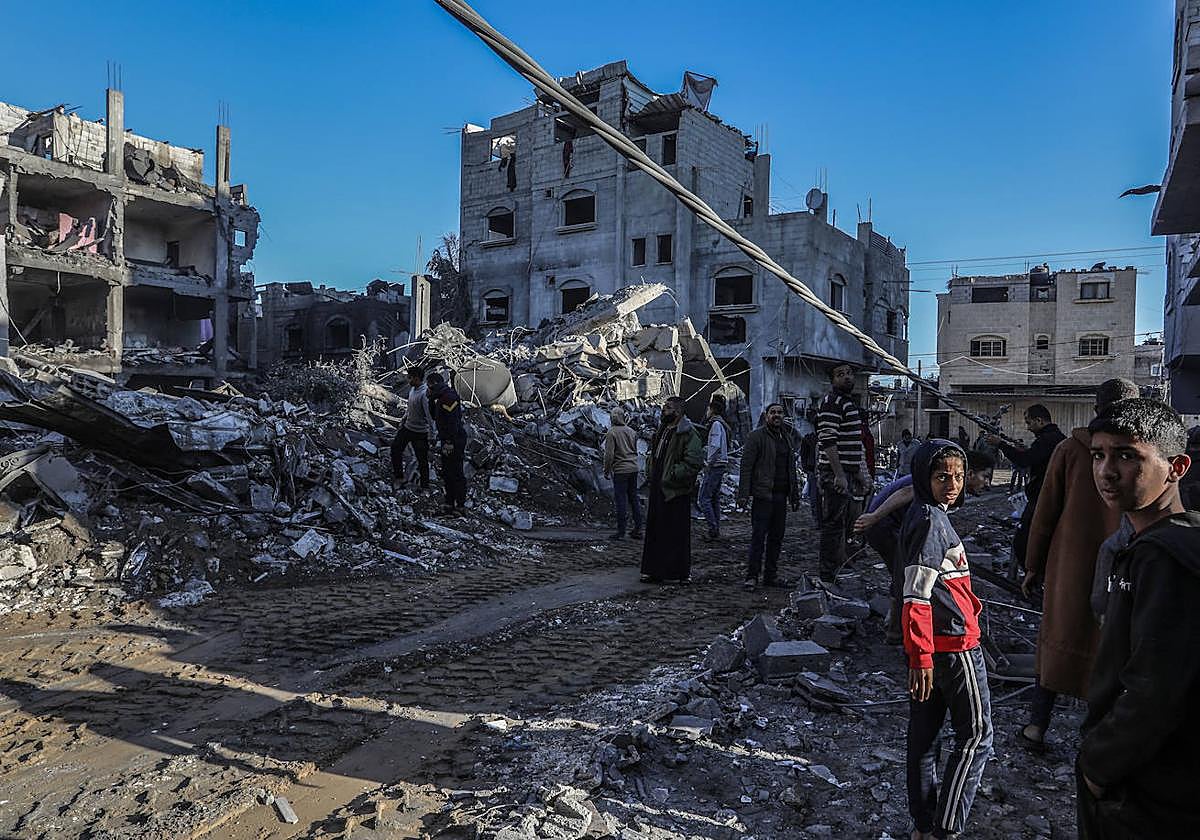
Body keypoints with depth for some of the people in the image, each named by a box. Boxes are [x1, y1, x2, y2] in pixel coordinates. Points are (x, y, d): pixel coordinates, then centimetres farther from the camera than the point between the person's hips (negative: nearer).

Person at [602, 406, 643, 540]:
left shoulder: (611, 433, -10)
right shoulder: (632, 431, 9)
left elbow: (609, 455, -13)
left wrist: (606, 471, -3)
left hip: (620, 470, -6)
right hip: (633, 469, 6)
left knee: (621, 500, -2)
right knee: (634, 498, 13)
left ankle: (621, 532, 1)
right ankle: (638, 530, 17)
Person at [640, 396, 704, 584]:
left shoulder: (688, 433, -12)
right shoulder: (661, 430, 15)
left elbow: (695, 462, -21)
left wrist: (672, 476, -19)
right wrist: (651, 471, 14)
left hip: (675, 491, -9)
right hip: (657, 489, 9)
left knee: (678, 532, -1)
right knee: (655, 530, 12)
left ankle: (682, 572, 11)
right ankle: (655, 570, 22)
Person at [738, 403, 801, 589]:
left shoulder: (787, 438, 17)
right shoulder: (756, 436, -4)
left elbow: (792, 468, 22)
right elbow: (746, 466, -9)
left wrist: (795, 495, 18)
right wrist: (743, 493, -16)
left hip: (781, 495, 7)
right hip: (763, 494, -7)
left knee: (777, 537, 10)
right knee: (758, 536, -6)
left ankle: (771, 575, 19)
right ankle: (752, 576, 1)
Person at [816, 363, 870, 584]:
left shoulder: (851, 403, 20)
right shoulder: (832, 402, -12)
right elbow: (828, 441, -20)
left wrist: (860, 473, 23)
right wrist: (839, 474, -24)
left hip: (848, 472, 10)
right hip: (835, 473, -10)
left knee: (848, 521, 16)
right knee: (834, 524, -7)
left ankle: (839, 570, 26)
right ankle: (828, 577, -1)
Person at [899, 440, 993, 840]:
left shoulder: (926, 515, 11)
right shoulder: (932, 521, -19)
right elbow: (916, 596, -23)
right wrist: (921, 656, -23)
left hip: (929, 645, 9)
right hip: (954, 644, -9)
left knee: (925, 733, 14)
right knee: (976, 735, 3)